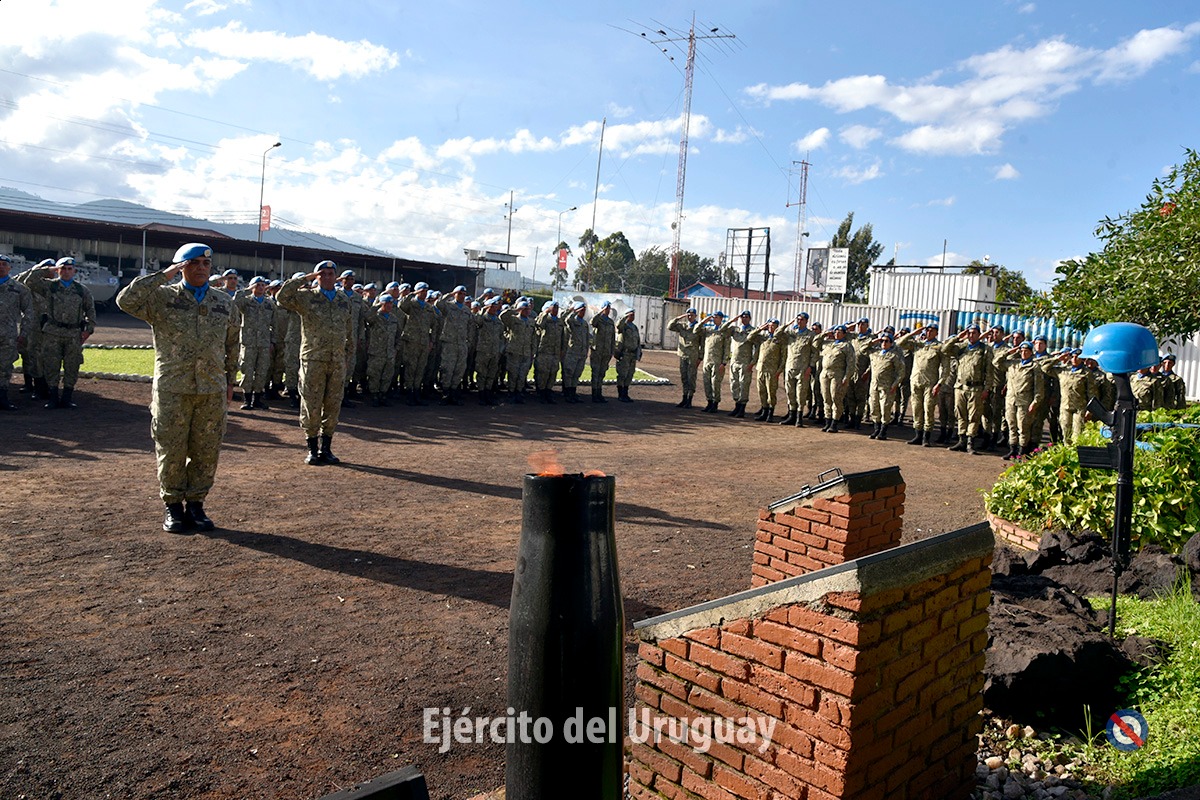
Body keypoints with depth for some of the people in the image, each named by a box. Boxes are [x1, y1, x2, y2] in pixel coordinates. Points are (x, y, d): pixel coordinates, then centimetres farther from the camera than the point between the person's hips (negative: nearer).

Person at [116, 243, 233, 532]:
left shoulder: (224, 302, 13)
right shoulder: (162, 297, 2)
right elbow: (126, 301, -15)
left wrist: (229, 378, 17)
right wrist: (162, 276, -12)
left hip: (212, 390, 3)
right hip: (172, 388, -3)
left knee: (206, 451, 6)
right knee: (171, 451, 3)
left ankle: (195, 503, 19)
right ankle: (173, 506, 17)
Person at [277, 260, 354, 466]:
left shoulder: (344, 300, 14)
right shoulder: (306, 297, 1)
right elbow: (283, 296, -17)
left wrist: (347, 355, 15)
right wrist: (304, 279, -10)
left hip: (337, 362, 4)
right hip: (313, 360, -4)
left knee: (333, 406, 7)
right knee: (311, 405, -1)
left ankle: (326, 449, 18)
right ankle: (312, 450, 10)